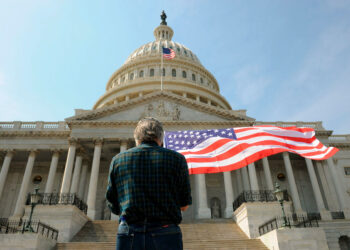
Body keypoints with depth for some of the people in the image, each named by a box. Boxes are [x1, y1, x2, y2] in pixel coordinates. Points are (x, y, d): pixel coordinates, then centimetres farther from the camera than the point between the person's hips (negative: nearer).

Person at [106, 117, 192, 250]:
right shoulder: (177, 159, 2)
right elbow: (184, 205, 6)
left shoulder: (117, 160, 7)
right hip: (166, 234, -1)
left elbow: (114, 207, 12)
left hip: (128, 235, 2)